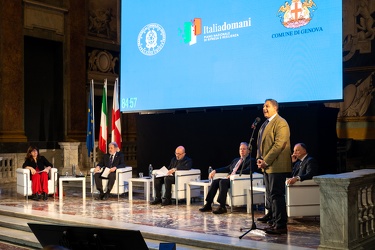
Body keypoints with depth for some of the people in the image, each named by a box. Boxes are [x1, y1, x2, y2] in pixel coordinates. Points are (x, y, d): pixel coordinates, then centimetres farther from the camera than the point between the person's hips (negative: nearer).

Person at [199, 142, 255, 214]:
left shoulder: (250, 161, 4)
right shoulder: (236, 160, 28)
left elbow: (248, 170, -15)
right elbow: (227, 168, 26)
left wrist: (235, 173, -24)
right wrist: (215, 171, 12)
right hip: (229, 178, 7)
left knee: (222, 182, -31)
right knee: (215, 181, -16)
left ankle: (222, 207, -34)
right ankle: (208, 204, -17)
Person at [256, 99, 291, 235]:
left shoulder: (280, 123, -12)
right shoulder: (265, 124, 18)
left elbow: (279, 145, -20)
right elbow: (260, 143, 22)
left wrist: (265, 161, -19)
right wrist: (259, 158, 5)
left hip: (276, 166, -9)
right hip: (266, 166, 9)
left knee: (276, 194, -10)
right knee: (269, 192, 19)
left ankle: (280, 225, -7)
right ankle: (271, 214, 34)